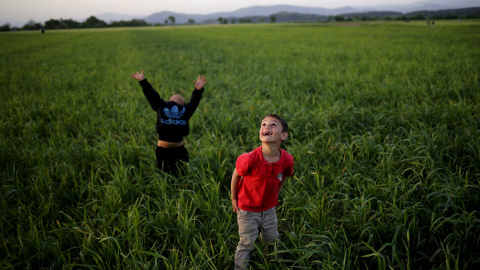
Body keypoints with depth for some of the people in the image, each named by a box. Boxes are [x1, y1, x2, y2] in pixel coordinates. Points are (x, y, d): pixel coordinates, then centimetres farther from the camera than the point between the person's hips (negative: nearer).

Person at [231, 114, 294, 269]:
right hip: (247, 209, -4)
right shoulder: (250, 159, -33)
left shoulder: (287, 160, -22)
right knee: (247, 245, 7)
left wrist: (275, 195, 8)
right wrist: (234, 199, -3)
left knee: (272, 242, 20)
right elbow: (236, 175, -13)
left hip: (269, 209, 4)